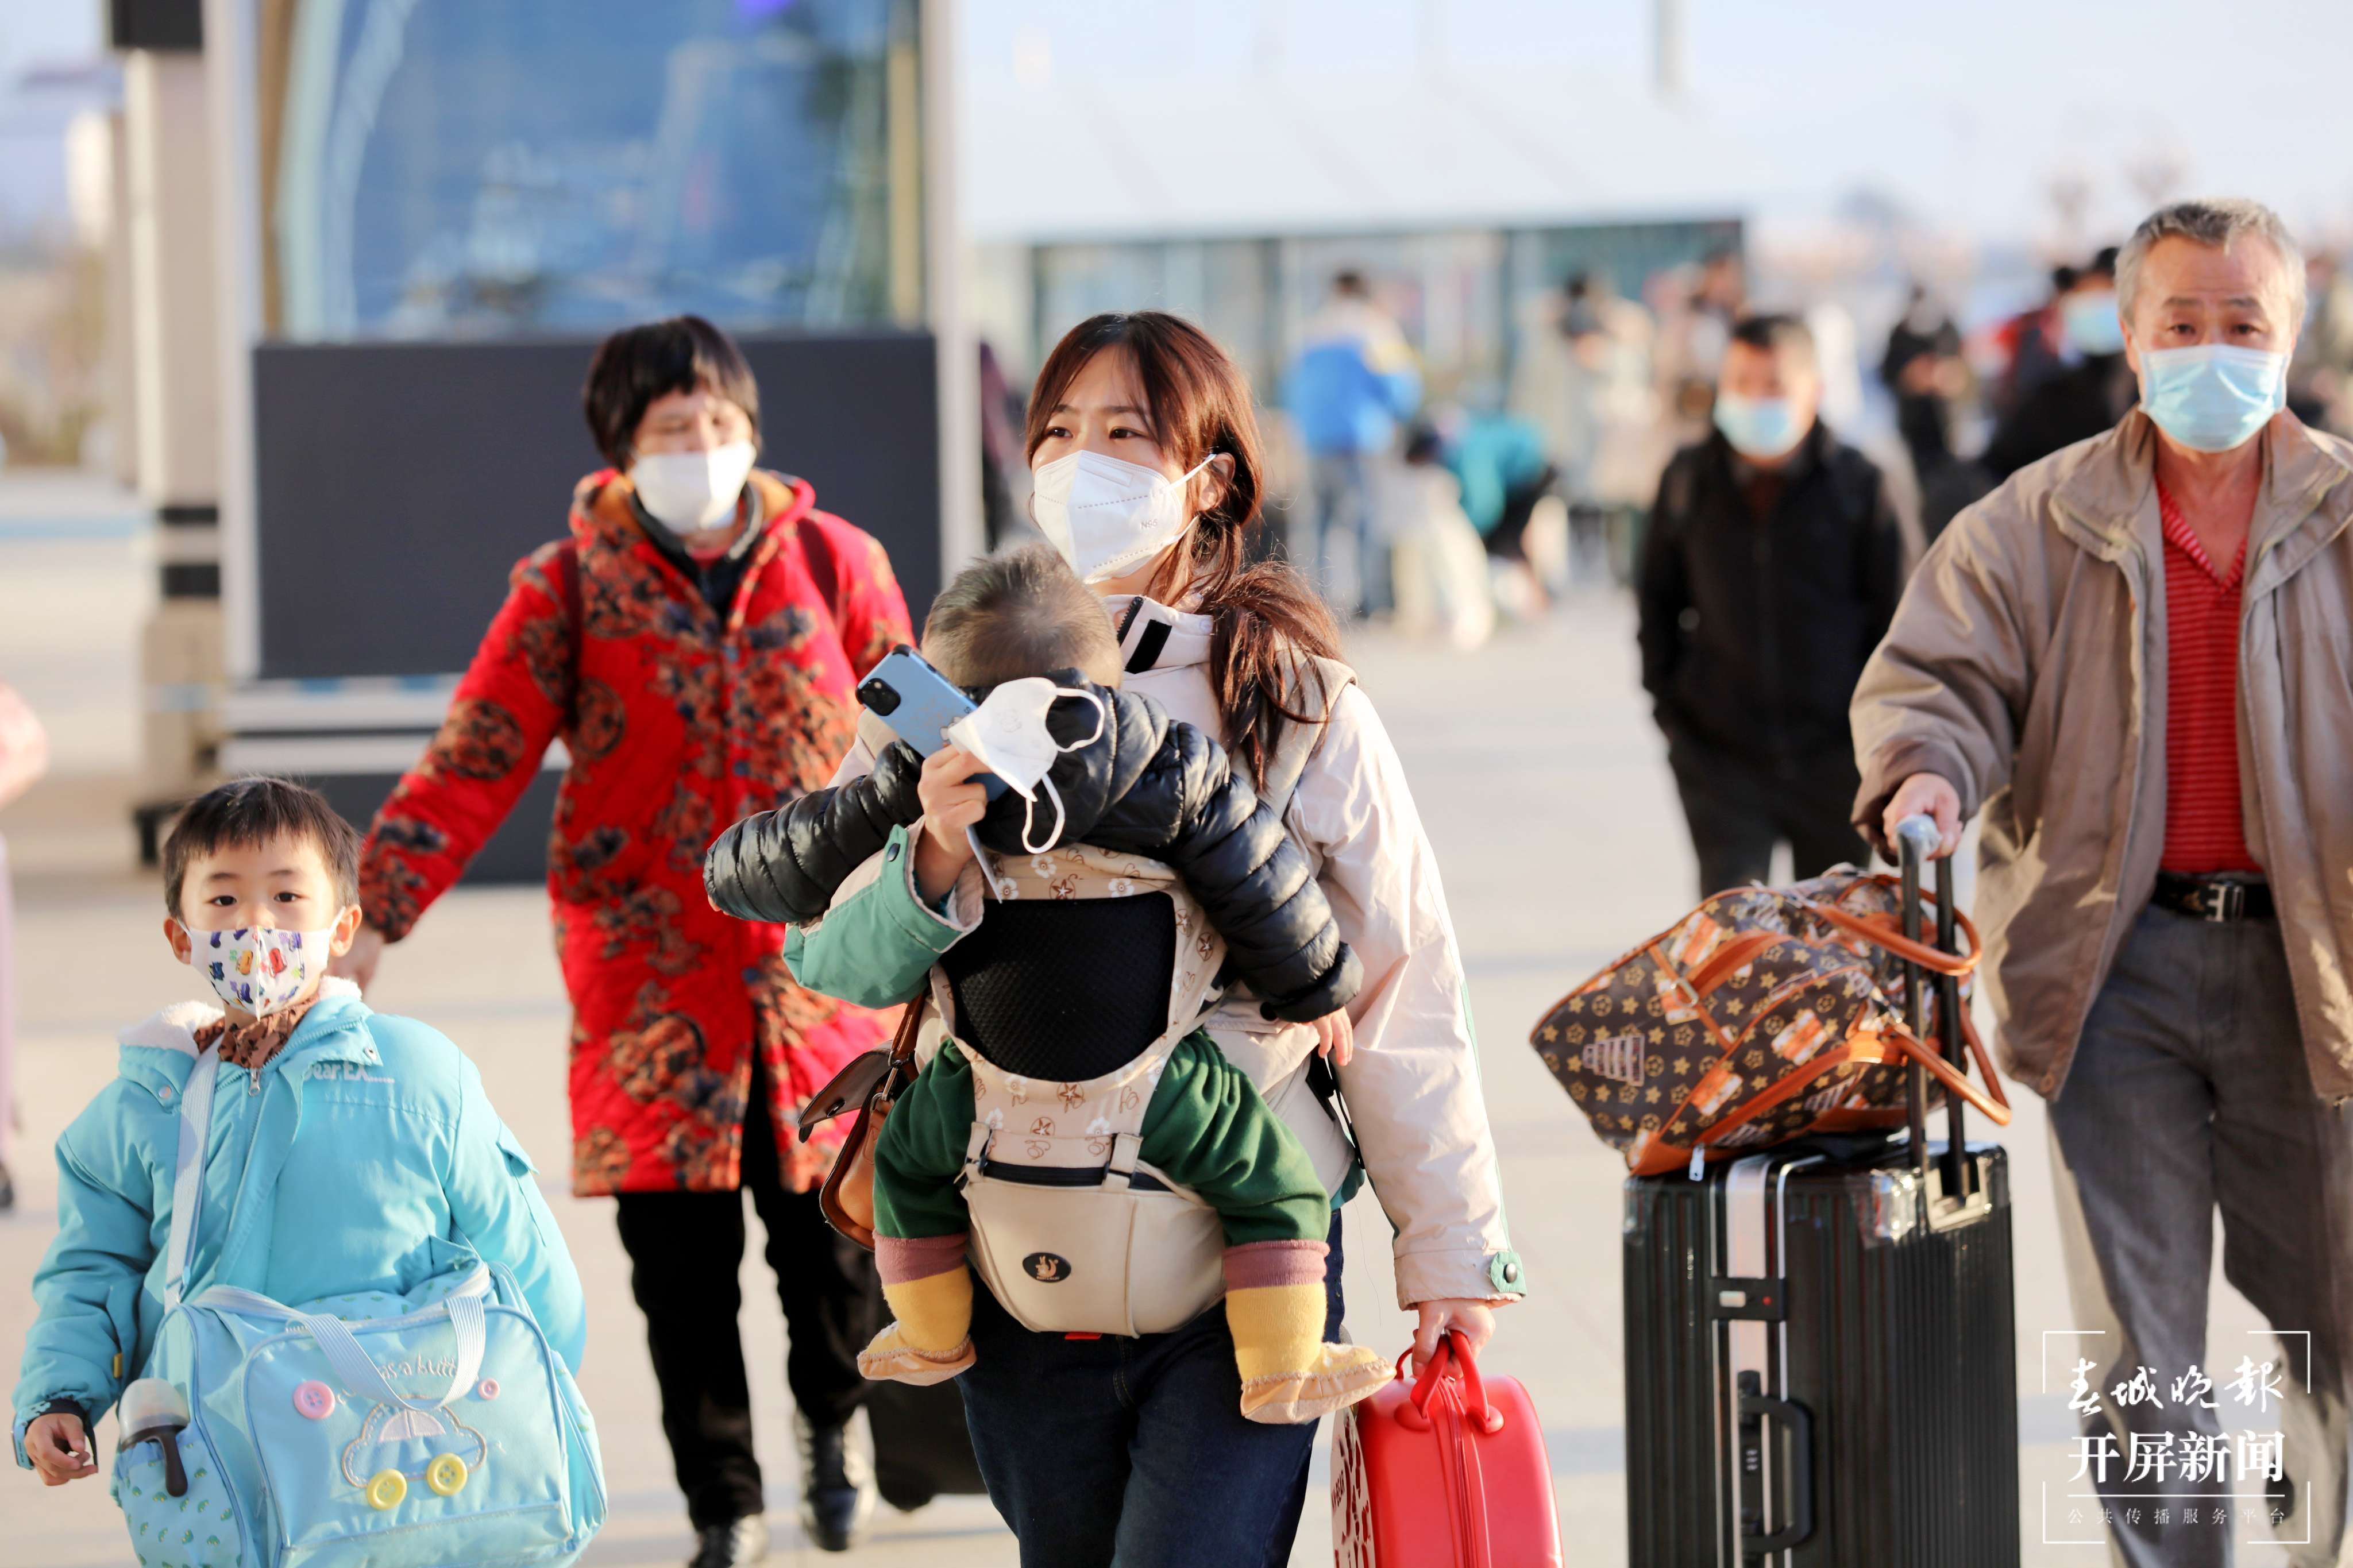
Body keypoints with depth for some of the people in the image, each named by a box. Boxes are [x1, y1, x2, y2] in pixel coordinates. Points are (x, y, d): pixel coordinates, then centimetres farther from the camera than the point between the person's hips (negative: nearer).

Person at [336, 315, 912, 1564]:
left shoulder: (831, 561, 3)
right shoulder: (571, 587, -1)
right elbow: (473, 762, -6)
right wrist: (375, 916, -16)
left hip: (815, 967, 1)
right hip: (652, 978, -1)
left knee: (829, 1231, 4)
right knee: (681, 1264, 1)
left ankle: (831, 1430, 36)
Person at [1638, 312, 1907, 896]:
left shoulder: (1857, 482, -4)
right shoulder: (1689, 481, 2)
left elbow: (1890, 612, 1)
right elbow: (1658, 600, 14)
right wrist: (1668, 701, 6)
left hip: (1833, 754, -1)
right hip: (1720, 753, 1)